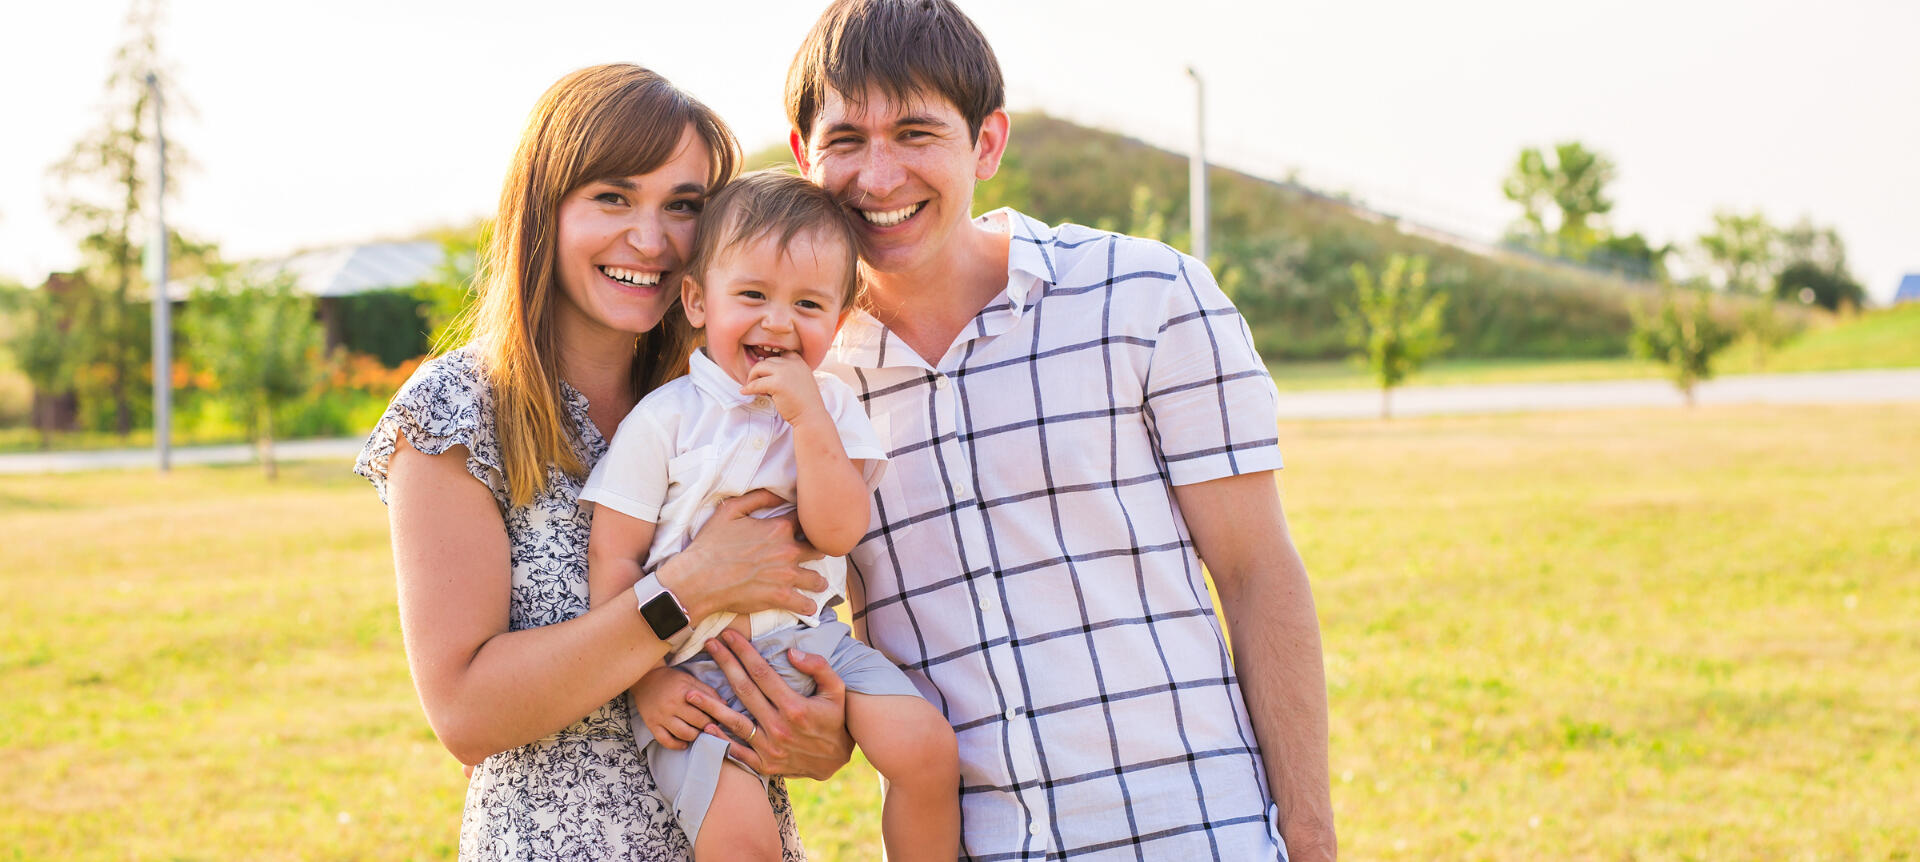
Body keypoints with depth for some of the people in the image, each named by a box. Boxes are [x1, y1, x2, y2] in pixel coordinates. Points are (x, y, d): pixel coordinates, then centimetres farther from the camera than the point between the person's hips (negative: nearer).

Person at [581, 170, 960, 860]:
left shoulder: (830, 408, 4)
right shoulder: (664, 420, -6)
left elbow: (839, 532, -9)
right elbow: (612, 558, -6)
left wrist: (808, 416, -17)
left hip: (811, 642, 4)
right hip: (696, 669, -3)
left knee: (927, 748, -17)